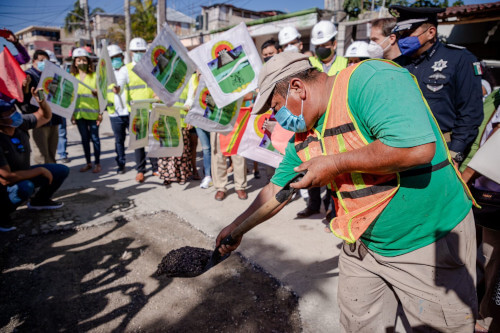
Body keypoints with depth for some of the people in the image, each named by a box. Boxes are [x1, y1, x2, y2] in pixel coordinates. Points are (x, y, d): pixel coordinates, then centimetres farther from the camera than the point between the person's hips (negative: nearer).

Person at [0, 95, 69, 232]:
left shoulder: (21, 123, -16)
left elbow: (45, 116, 1)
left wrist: (41, 100, -22)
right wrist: (41, 170, -24)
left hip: (23, 174, 7)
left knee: (62, 170, 4)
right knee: (25, 187, -40)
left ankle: (39, 201, 25)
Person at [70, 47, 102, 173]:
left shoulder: (94, 76, 0)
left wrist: (100, 113, -6)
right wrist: (72, 114, 8)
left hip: (92, 113, -4)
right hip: (79, 113, 4)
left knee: (94, 137, 1)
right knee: (84, 138, 11)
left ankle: (97, 163, 12)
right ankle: (88, 163, 22)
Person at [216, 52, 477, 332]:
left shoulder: (371, 79, -22)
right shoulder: (303, 136, 2)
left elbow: (418, 147, -35)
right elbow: (277, 189, 11)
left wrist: (336, 163, -26)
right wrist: (237, 226, 12)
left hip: (433, 242, -6)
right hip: (363, 245, 7)